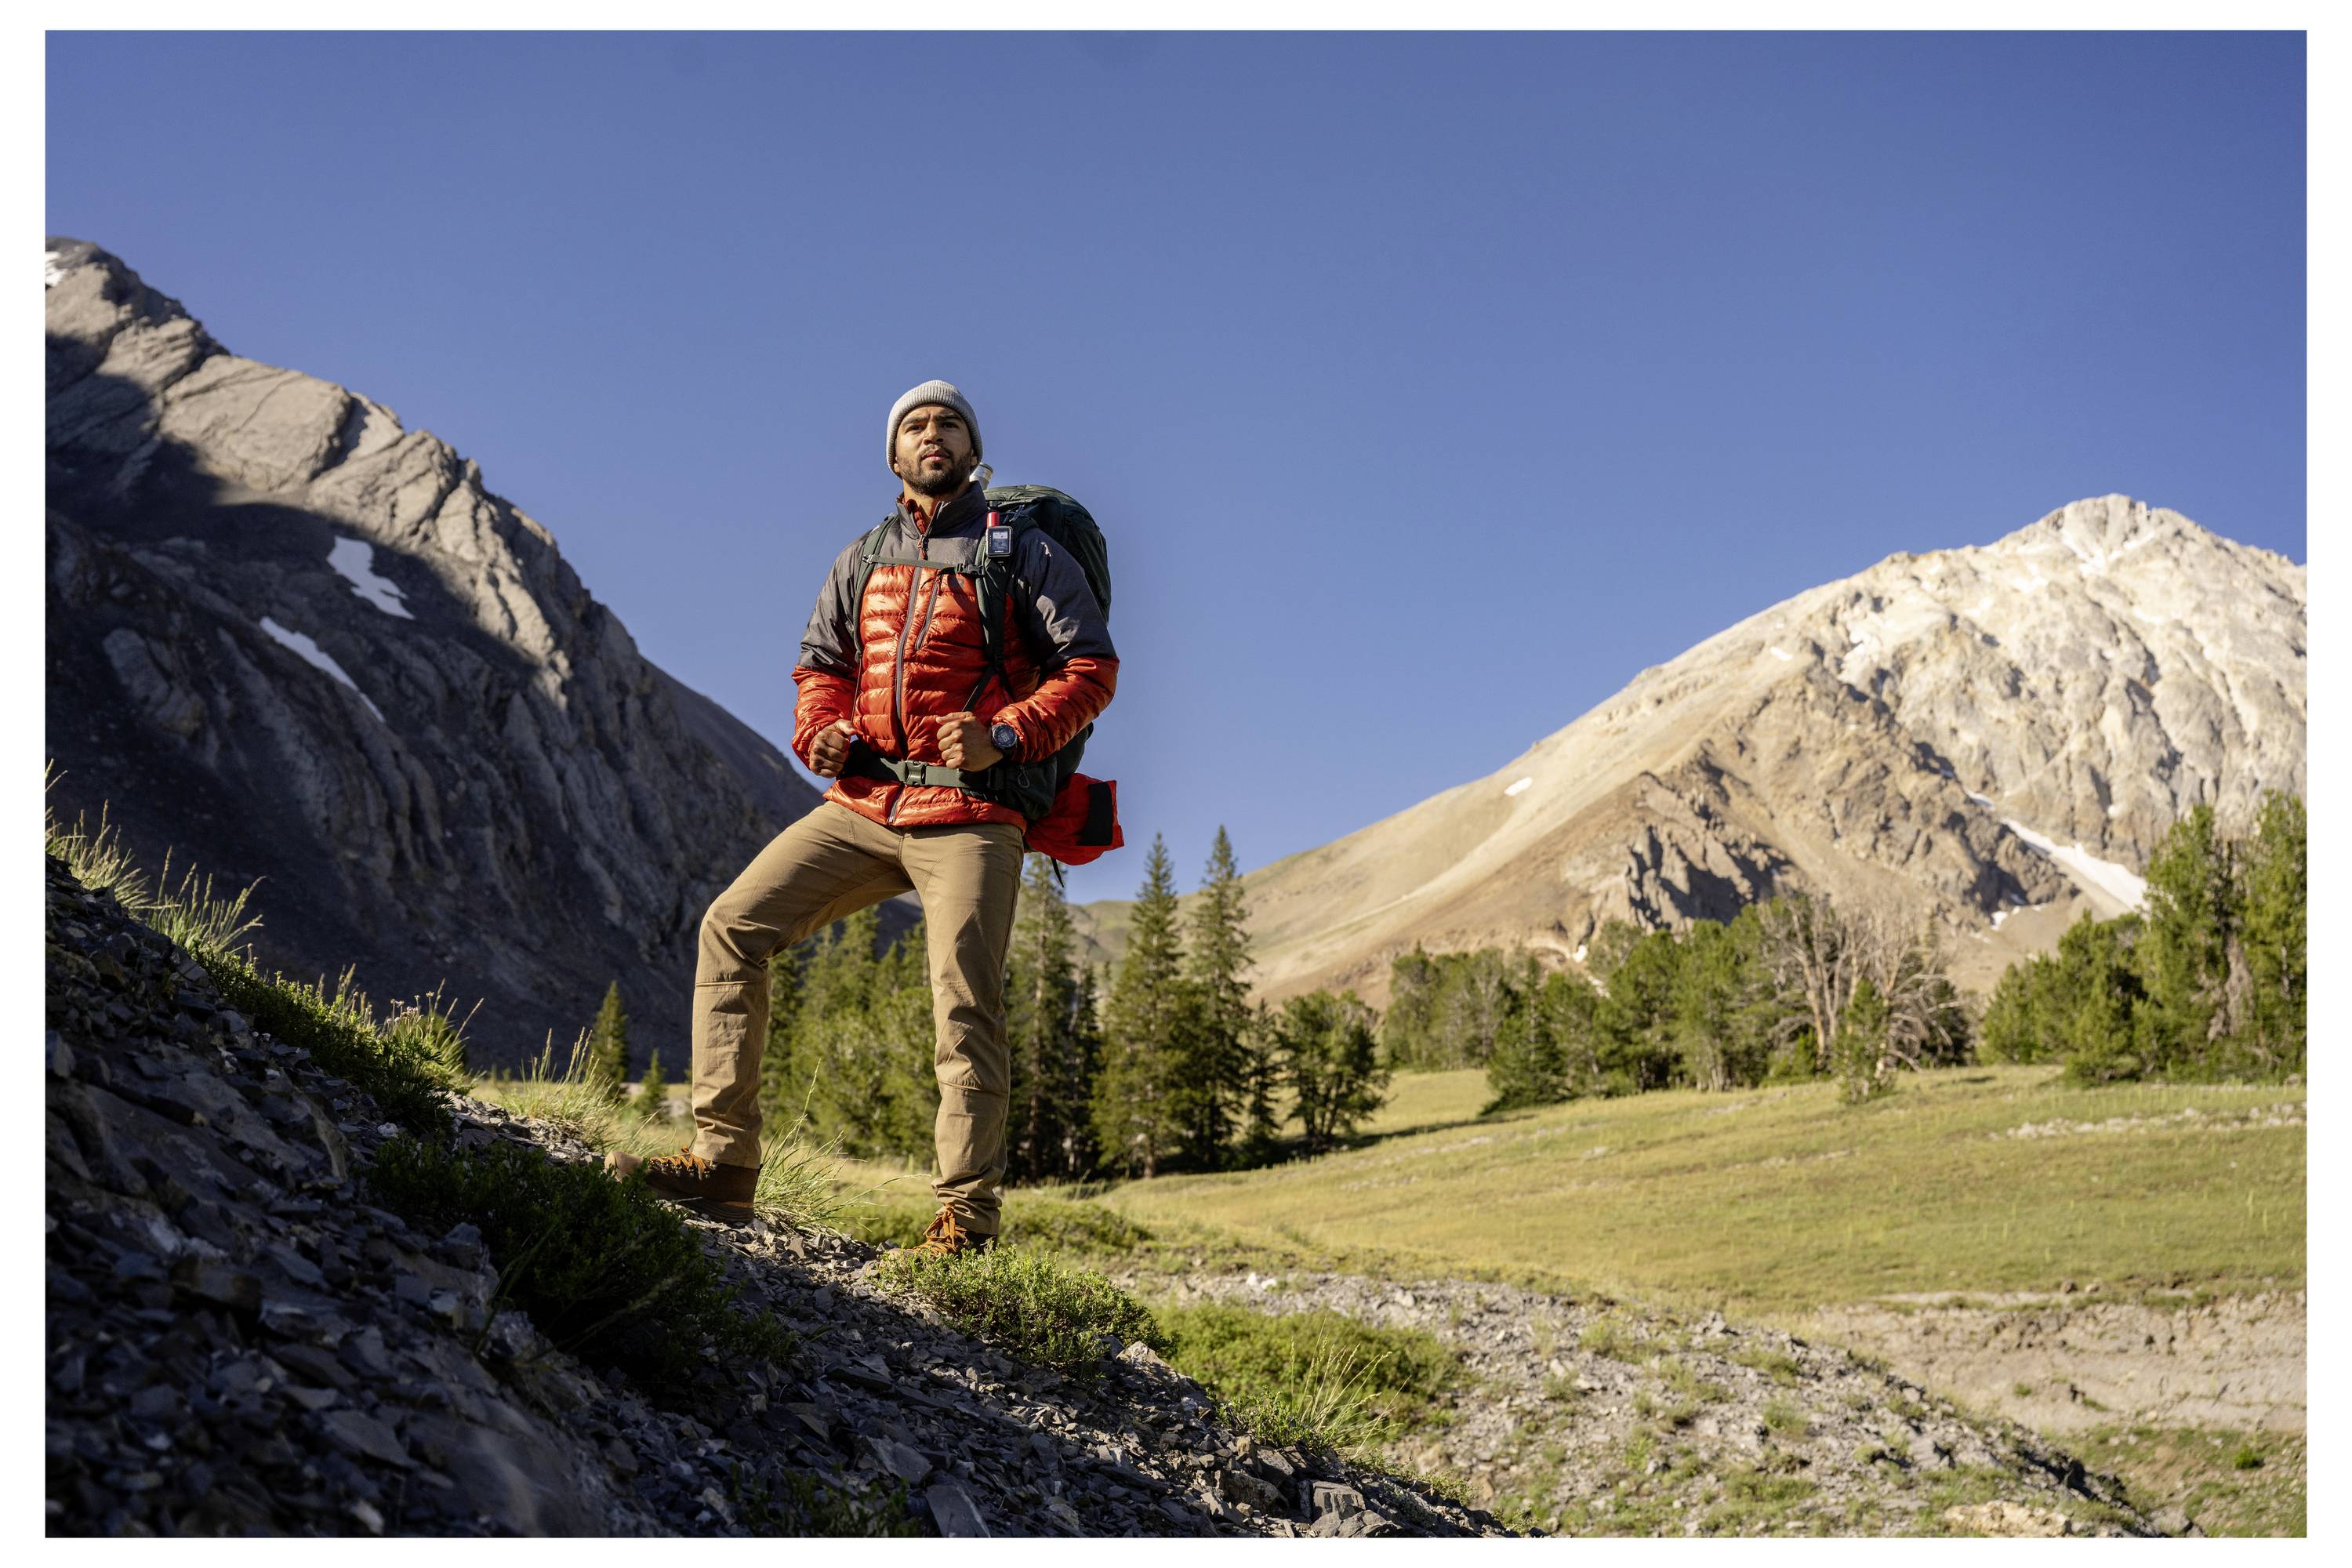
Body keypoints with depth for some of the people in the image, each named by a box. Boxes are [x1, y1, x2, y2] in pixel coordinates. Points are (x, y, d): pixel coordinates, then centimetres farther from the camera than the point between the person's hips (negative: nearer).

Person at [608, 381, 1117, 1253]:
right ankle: (724, 1164, -2)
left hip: (967, 813, -5)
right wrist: (821, 732, 1)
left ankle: (965, 1219, -3)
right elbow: (820, 665, 24)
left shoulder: (1023, 552, 4)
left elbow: (1091, 668, -1)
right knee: (732, 927, -5)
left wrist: (1004, 737, -16)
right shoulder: (862, 560, 18)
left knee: (965, 1008, -12)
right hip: (863, 805, 5)